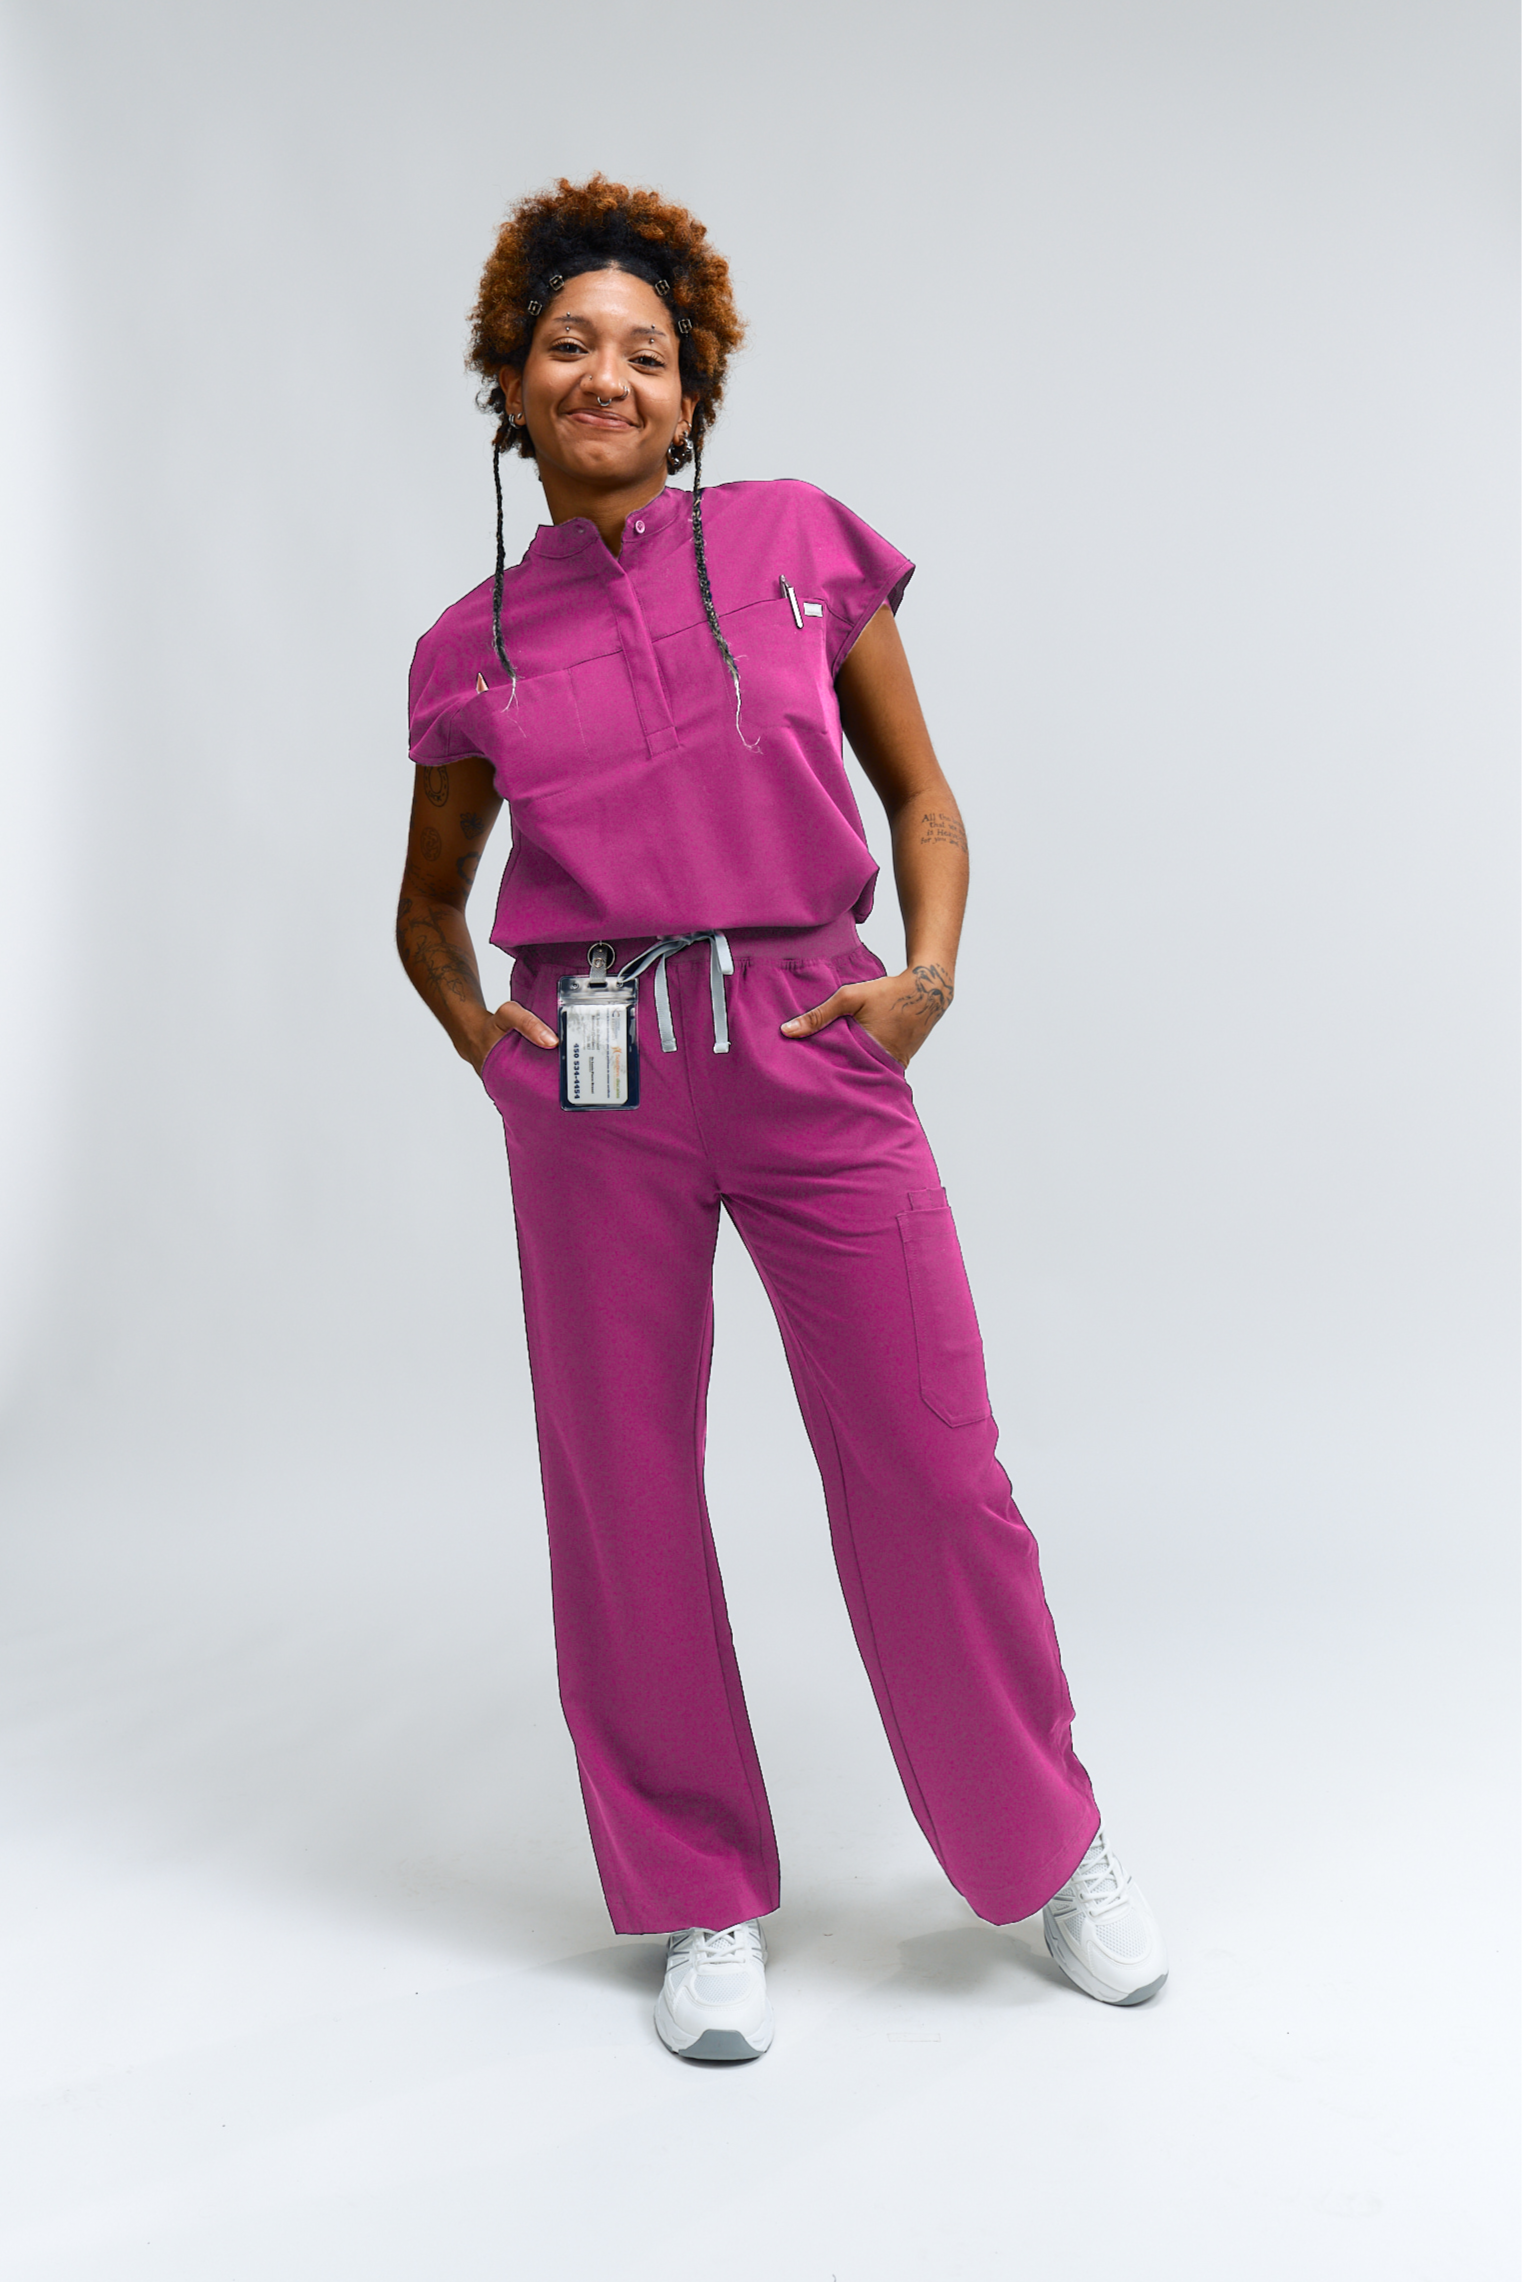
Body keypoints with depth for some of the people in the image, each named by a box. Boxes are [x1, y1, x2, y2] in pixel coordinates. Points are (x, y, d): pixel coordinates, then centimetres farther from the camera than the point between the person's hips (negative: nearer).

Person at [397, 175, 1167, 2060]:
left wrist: (930, 971, -5)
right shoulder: (477, 649, 8)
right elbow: (427, 900, 20)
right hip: (591, 1088, 1)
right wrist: (468, 1021, 1)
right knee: (623, 1491, 6)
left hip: (814, 1052, -1)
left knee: (931, 1468, 2)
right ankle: (705, 1902, 27)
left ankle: (1055, 1849, 28)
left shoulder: (801, 542, 6)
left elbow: (922, 795, 11)